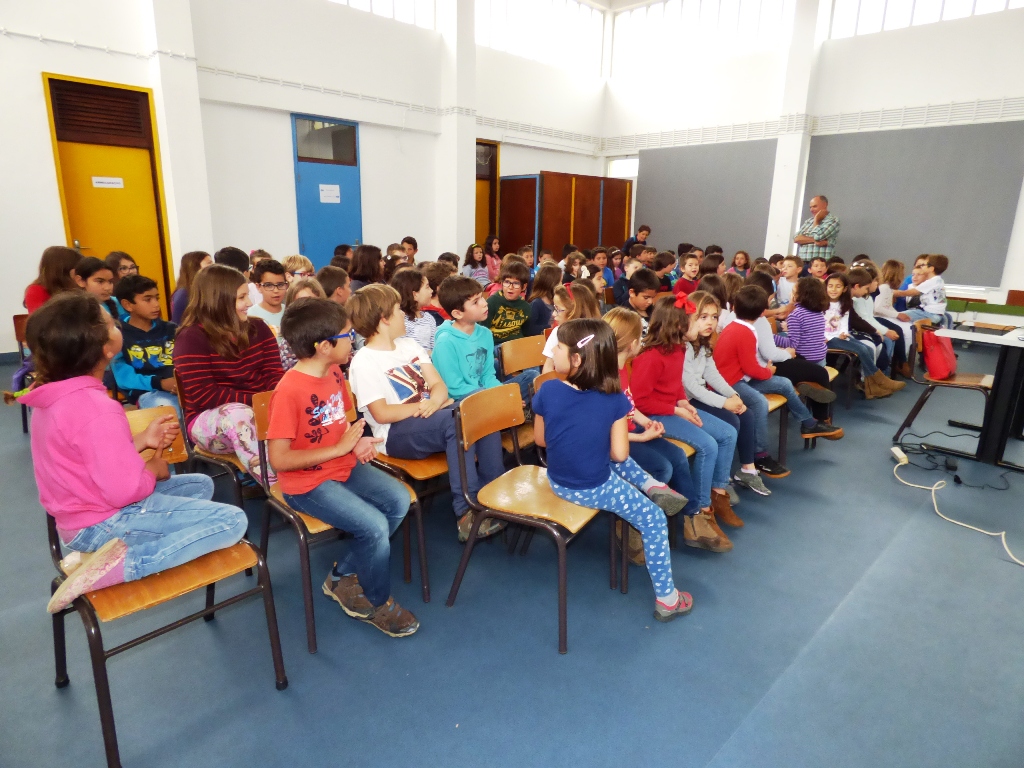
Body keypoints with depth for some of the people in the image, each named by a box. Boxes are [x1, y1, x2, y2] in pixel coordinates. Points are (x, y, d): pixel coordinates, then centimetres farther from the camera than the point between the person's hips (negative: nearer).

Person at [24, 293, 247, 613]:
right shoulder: (97, 409, -28)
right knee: (233, 521, -15)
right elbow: (125, 490, -27)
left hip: (81, 512, 10)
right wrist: (154, 468, -7)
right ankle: (118, 564, -16)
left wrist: (142, 440, 4)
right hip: (102, 522, -10)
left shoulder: (55, 394, 3)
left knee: (201, 485, 24)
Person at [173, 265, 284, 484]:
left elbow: (274, 375, 2)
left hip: (259, 411, 5)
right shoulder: (191, 338, -10)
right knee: (238, 414, -38)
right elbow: (203, 396, -16)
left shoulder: (258, 328, 6)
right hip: (209, 419, -5)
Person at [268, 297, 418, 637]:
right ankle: (376, 602, 8)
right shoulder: (289, 391, -24)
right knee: (374, 526, -21)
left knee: (399, 501, -8)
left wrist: (357, 442, -6)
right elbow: (278, 459, -24)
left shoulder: (334, 372, 1)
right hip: (307, 483, -8)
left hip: (344, 467, 8)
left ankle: (344, 577, 9)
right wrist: (341, 448, -23)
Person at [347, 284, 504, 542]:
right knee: (456, 421, -33)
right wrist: (423, 406, -18)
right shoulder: (364, 362, -10)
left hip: (431, 419, 7)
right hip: (397, 433, -7)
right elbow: (382, 414, -17)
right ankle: (467, 510, -31)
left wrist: (434, 402, -17)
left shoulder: (409, 344, 12)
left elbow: (439, 384, 5)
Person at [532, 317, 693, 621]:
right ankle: (666, 599, 26)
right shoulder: (614, 399, -19)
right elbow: (619, 454, -16)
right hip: (594, 489, -4)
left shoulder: (548, 391, -16)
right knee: (654, 520, 18)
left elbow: (540, 440, -3)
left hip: (557, 482, 4)